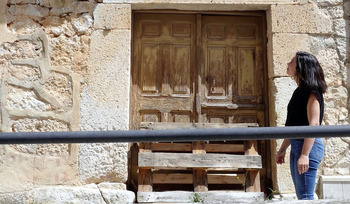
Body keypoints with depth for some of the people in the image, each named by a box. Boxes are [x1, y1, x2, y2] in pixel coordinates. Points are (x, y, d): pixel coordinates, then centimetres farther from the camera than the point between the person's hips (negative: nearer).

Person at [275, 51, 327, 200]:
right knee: (301, 195, 14)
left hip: (308, 146, -10)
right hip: (296, 146, 10)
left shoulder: (311, 91, -11)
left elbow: (314, 124, -20)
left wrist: (305, 155, -25)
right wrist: (282, 149, 20)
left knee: (305, 196, -7)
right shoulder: (300, 91, 17)